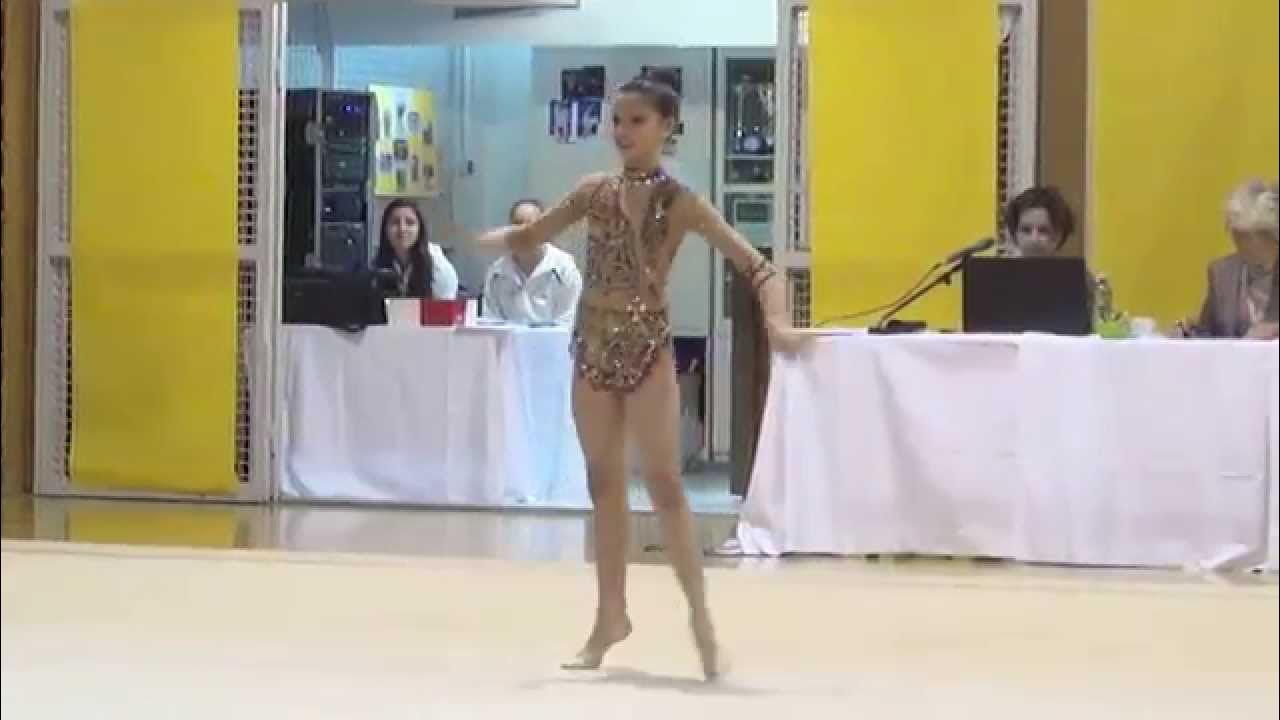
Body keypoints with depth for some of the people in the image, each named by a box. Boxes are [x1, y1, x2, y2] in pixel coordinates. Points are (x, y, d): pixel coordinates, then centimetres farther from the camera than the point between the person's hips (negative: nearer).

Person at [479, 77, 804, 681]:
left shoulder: (680, 204, -8)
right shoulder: (594, 190, 4)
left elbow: (755, 265, -12)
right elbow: (534, 234, 15)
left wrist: (776, 321, -31)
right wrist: (498, 238, -10)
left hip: (647, 348, -5)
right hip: (593, 347, 5)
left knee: (663, 483, -7)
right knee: (604, 484, 11)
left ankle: (700, 614, 1)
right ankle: (611, 614, 19)